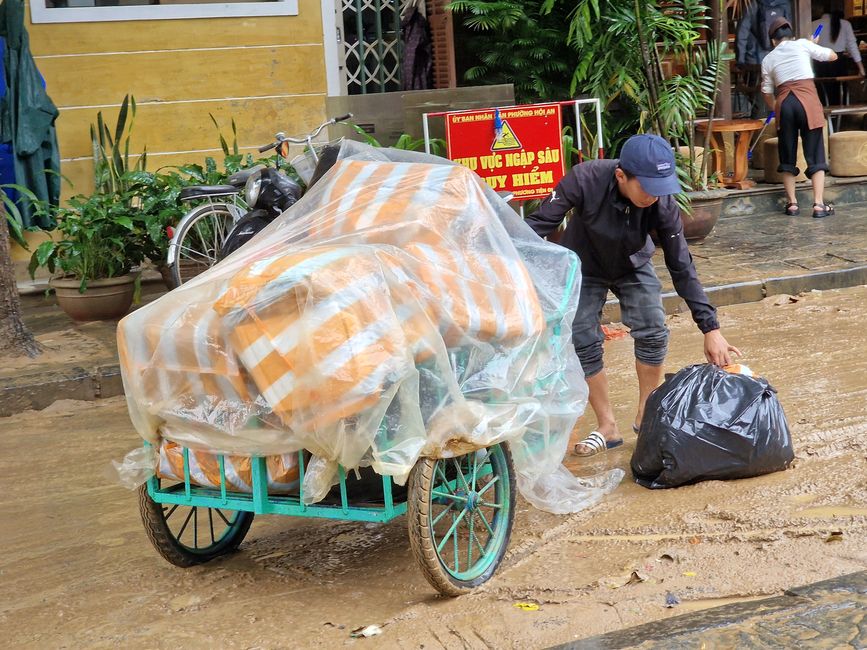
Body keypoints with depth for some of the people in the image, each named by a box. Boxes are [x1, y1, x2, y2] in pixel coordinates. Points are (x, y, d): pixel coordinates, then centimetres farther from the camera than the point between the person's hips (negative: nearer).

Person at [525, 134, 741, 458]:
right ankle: (607, 428, 7)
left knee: (653, 333, -12)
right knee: (583, 342, -9)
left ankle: (646, 416, 10)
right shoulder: (585, 179, -38)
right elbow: (540, 223, -29)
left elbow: (682, 267, -23)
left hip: (633, 266, 1)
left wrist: (710, 328, -24)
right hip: (584, 267, -1)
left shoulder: (663, 204, -30)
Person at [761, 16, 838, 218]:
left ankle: (792, 204, 13)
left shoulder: (768, 59, 14)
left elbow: (767, 92, 17)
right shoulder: (802, 45, 9)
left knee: (787, 156, 13)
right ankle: (819, 204, -4)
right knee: (815, 155, 3)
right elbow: (833, 56, 18)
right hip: (808, 100, -1)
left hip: (784, 103, 2)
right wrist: (813, 48, 36)